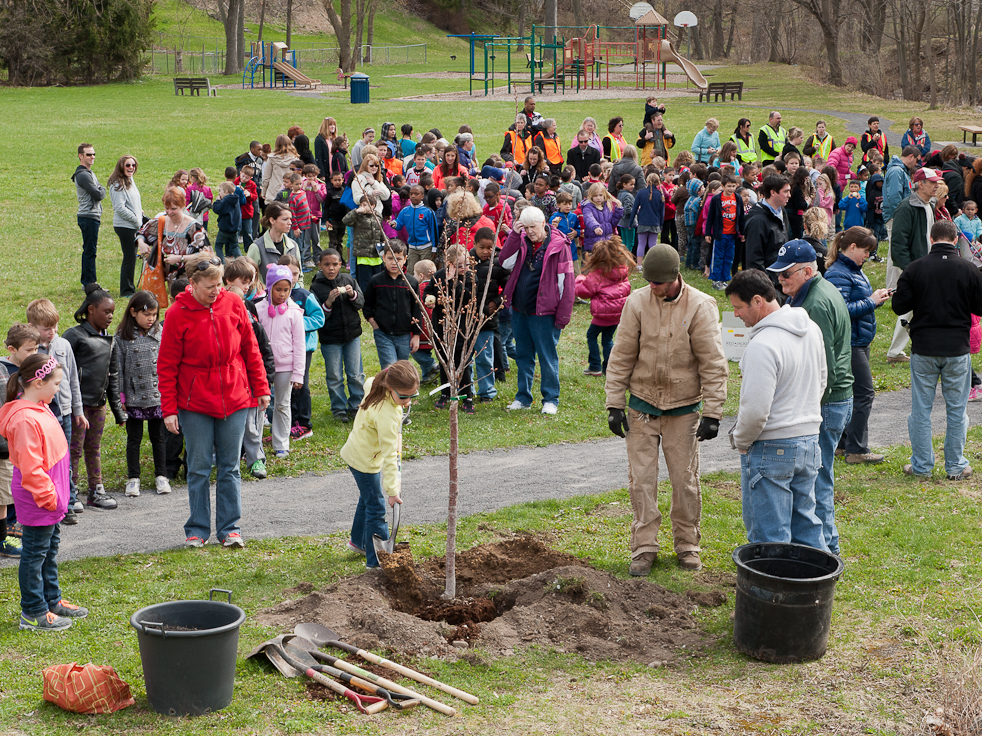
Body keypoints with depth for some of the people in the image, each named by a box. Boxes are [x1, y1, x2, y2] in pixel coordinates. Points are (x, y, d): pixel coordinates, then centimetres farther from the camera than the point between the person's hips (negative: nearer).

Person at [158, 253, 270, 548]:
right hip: (195, 403, -2)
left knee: (230, 467, 7)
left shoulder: (233, 304, -1)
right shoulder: (178, 314, -8)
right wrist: (169, 409, -7)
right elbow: (167, 366, -4)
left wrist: (261, 389, 7)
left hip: (235, 399, 2)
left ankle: (230, 528, 15)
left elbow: (250, 349, 7)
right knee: (199, 468, 4)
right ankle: (197, 530, 15)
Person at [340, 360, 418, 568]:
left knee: (368, 499, 28)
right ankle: (376, 562, -1)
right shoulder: (386, 415, -38)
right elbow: (389, 456, -36)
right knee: (376, 509, -5)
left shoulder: (375, 385, -14)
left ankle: (358, 541, 48)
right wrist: (392, 490, -33)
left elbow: (369, 383, 14)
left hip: (358, 452, 10)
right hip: (365, 461, -10)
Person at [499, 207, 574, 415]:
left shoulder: (558, 245, -11)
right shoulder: (522, 241, 6)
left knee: (547, 358, 1)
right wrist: (514, 235, -11)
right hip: (520, 311, 6)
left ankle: (551, 399, 12)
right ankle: (523, 397, 26)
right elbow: (505, 263, -4)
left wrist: (563, 314, -13)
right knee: (523, 356, 15)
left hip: (544, 312, -6)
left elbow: (566, 282, -10)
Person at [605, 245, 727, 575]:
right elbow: (621, 357, 1)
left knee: (685, 480, 5)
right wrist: (615, 404, -2)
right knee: (641, 478, 2)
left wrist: (712, 414, -11)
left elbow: (713, 363, -9)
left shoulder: (701, 306, -10)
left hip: (684, 408, -1)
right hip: (642, 404, 2)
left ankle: (687, 546, 20)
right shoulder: (637, 303, -5)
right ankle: (644, 547, 11)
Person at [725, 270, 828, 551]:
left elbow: (756, 409, -24)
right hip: (809, 439, 9)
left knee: (768, 536, 1)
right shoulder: (811, 328, 5)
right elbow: (821, 381, 18)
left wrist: (740, 441, -6)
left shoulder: (762, 345, -23)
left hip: (771, 449, -9)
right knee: (806, 524, 19)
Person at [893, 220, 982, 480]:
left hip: (923, 348, 0)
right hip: (958, 349, 0)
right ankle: (956, 466, 15)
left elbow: (899, 306, -4)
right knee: (956, 410, 10)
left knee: (921, 409, 8)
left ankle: (921, 466, 12)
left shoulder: (914, 268, -7)